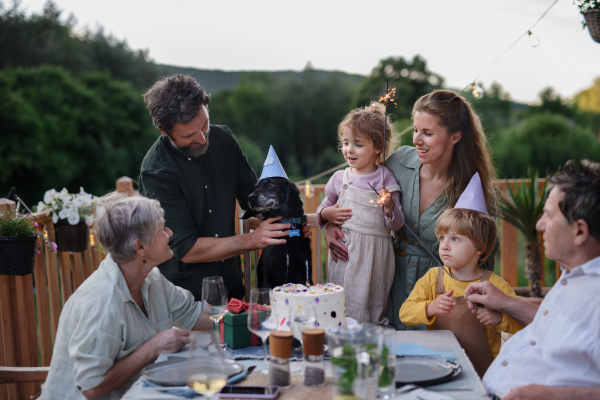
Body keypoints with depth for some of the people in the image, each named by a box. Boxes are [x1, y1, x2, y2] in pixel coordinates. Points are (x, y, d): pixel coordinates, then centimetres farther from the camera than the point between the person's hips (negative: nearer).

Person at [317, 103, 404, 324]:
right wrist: (326, 213, -3)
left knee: (373, 310, 3)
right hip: (343, 251, 2)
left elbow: (397, 225, -1)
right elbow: (323, 208, 19)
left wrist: (390, 207, -20)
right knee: (341, 308, 2)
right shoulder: (340, 178, 5)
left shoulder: (386, 180, -1)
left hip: (374, 255, -2)